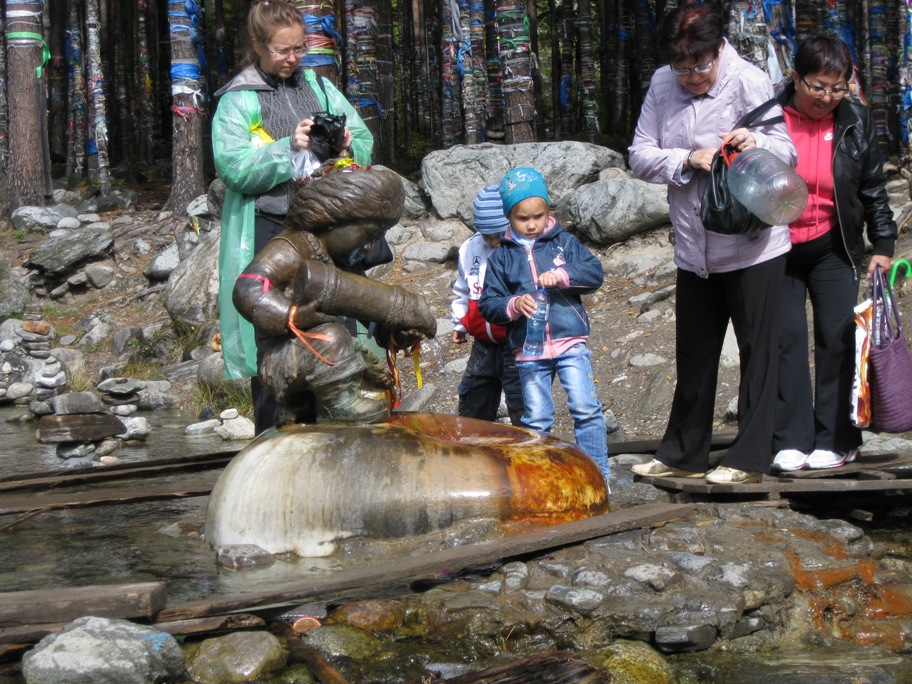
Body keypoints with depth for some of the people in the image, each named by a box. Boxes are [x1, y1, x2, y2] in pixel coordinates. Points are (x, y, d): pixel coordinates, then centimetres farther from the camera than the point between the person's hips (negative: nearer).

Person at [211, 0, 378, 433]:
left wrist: (346, 145, -9)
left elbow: (365, 141, 13)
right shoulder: (238, 100, 0)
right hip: (268, 233, -4)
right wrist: (291, 148, -19)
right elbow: (232, 166, -12)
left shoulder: (317, 86, 15)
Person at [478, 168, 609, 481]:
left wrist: (561, 275, -20)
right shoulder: (501, 257, 7)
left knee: (586, 409, -7)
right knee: (536, 418, 4)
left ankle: (598, 474, 1)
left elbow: (595, 272, -4)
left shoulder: (565, 242, 7)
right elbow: (488, 304, 3)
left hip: (570, 341, -1)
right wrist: (514, 305, -17)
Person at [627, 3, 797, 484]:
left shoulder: (748, 82, -11)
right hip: (694, 249, 5)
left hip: (752, 244, -5)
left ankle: (750, 458, 11)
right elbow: (640, 157, 0)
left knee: (756, 352, 2)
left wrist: (756, 143, -32)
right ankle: (683, 455, 27)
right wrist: (687, 160, -17)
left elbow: (786, 151, -10)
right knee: (693, 355, 15)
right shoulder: (662, 85, 1)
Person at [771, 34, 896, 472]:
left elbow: (873, 188, 6)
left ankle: (835, 439, 7)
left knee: (837, 337, -2)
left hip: (833, 249, 1)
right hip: (778, 249, -1)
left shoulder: (855, 122, -2)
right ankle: (791, 441, 2)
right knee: (785, 338, -3)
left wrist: (883, 244, 4)